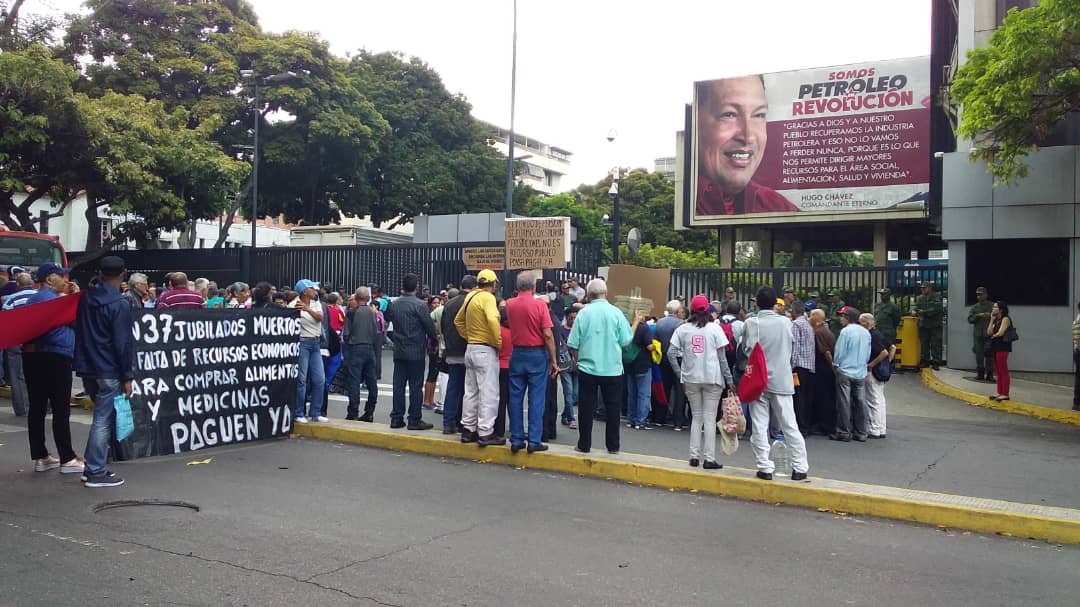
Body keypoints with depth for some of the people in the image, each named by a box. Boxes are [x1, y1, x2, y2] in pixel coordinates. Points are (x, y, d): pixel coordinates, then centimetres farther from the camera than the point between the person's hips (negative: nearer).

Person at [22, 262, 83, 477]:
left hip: (32, 356, 9)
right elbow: (52, 327, -17)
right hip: (54, 357, -9)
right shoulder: (51, 298, -11)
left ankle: (40, 457, 15)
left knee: (37, 408, 9)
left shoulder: (33, 298, 17)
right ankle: (67, 459, -4)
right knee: (61, 410, -6)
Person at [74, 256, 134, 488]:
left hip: (87, 368, 8)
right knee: (103, 420, -3)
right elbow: (123, 343, -14)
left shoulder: (86, 299, 9)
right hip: (109, 371, -8)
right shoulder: (120, 304, -14)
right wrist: (127, 376, -11)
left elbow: (80, 333, 19)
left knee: (102, 416, 17)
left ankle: (94, 466, 20)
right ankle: (96, 473, 0)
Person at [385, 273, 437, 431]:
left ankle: (396, 418, 13)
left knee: (398, 385, 9)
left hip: (399, 351, 6)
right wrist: (434, 340, 7)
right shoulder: (420, 305, -14)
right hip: (416, 352, -6)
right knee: (416, 386, -1)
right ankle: (415, 420, 2)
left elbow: (388, 318, 18)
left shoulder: (394, 304, 5)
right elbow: (430, 326, -11)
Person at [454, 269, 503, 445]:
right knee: (488, 393, -4)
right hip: (485, 350, -8)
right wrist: (499, 342, -20)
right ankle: (486, 433, -3)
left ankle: (468, 429, 19)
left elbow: (458, 321, 21)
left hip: (471, 349, 9)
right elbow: (492, 320, -30)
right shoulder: (487, 297, -14)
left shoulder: (470, 297, 10)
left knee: (471, 392, 14)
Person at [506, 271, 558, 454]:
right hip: (537, 355, -4)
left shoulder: (510, 304, 1)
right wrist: (553, 360, -6)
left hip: (517, 354, 4)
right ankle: (534, 441, 2)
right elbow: (547, 335, -14)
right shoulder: (540, 305, -12)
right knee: (536, 399, 1)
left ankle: (516, 440, 11)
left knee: (516, 398, 8)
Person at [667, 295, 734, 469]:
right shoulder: (714, 328, -1)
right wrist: (729, 380, 3)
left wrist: (680, 374, 4)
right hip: (712, 378, -2)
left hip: (690, 378, 2)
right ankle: (709, 458, 0)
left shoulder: (682, 329, 4)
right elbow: (722, 357, -2)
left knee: (696, 417, 13)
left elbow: (671, 353, -3)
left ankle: (694, 456, 11)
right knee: (710, 418, 1)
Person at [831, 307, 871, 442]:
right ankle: (861, 432, 14)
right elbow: (868, 354, 12)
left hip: (845, 372, -6)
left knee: (844, 403, 0)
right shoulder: (866, 332, 5)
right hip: (861, 373, 6)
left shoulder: (846, 331, -13)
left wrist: (835, 365, 5)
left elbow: (839, 351, -11)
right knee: (860, 403, 9)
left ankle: (844, 432, 3)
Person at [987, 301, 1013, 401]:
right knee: (998, 371, 10)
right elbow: (989, 332, 6)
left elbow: (1000, 333, -18)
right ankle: (1000, 392, 14)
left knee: (1003, 371, -8)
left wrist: (993, 335, 2)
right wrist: (992, 320, 3)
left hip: (1002, 346, -9)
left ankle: (1005, 394, -7)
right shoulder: (996, 320, 17)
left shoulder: (1005, 319, -8)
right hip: (996, 346, 9)